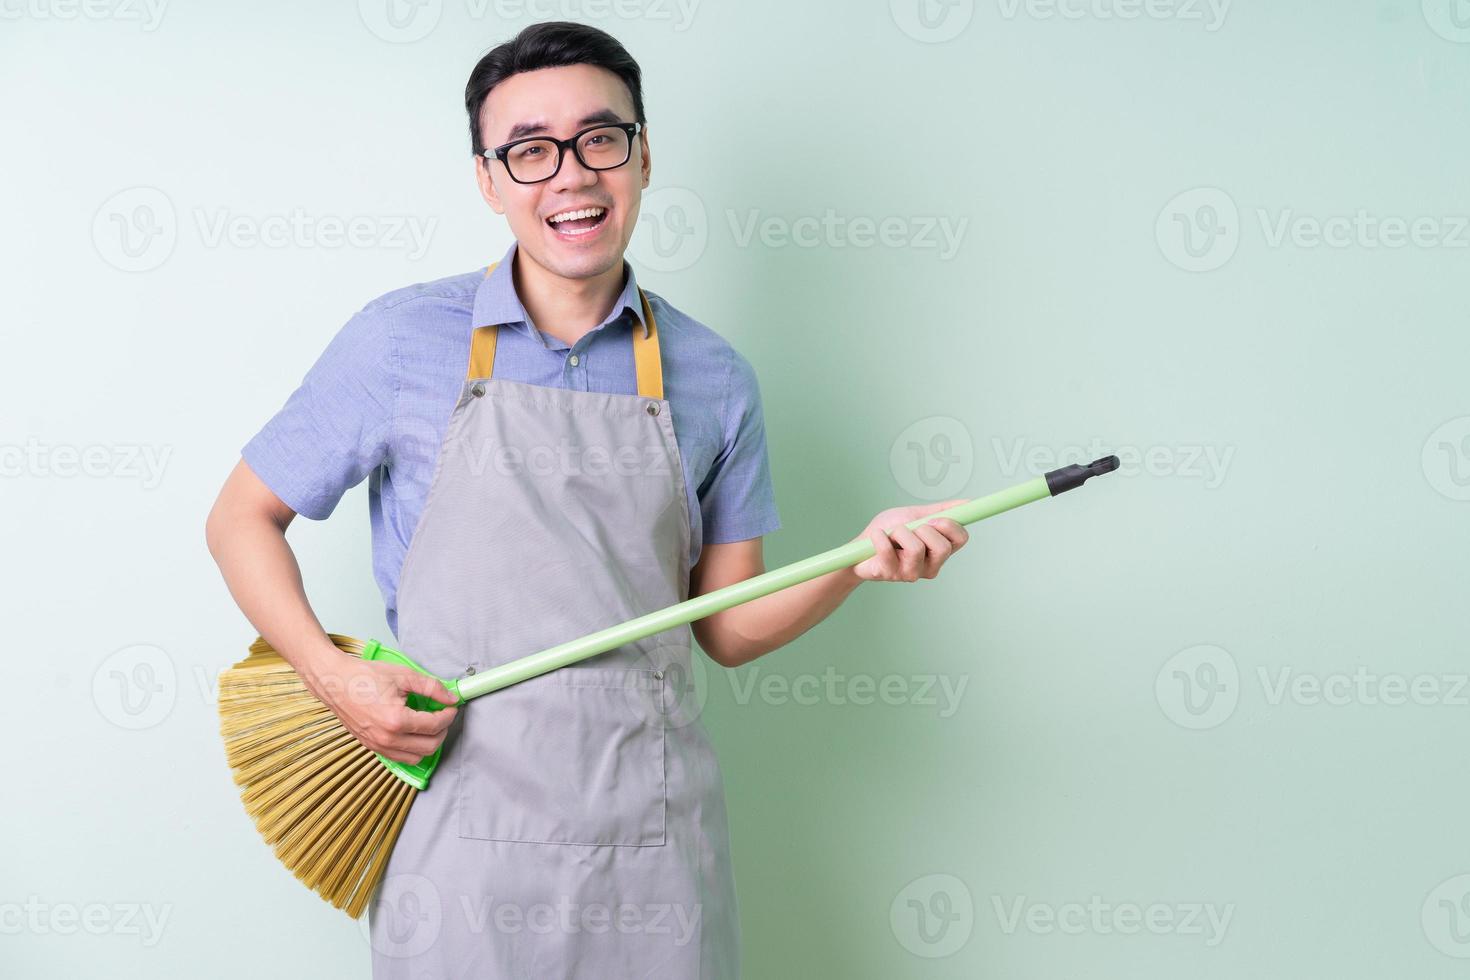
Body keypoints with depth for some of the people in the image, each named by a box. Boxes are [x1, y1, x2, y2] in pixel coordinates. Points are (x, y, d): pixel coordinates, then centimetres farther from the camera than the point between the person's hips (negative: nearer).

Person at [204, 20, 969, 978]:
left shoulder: (713, 379, 4)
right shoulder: (402, 340, -2)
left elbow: (726, 626, 8)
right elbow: (242, 516, 5)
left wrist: (858, 563, -9)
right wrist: (334, 676, -10)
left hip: (651, 833, 2)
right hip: (459, 820, -1)